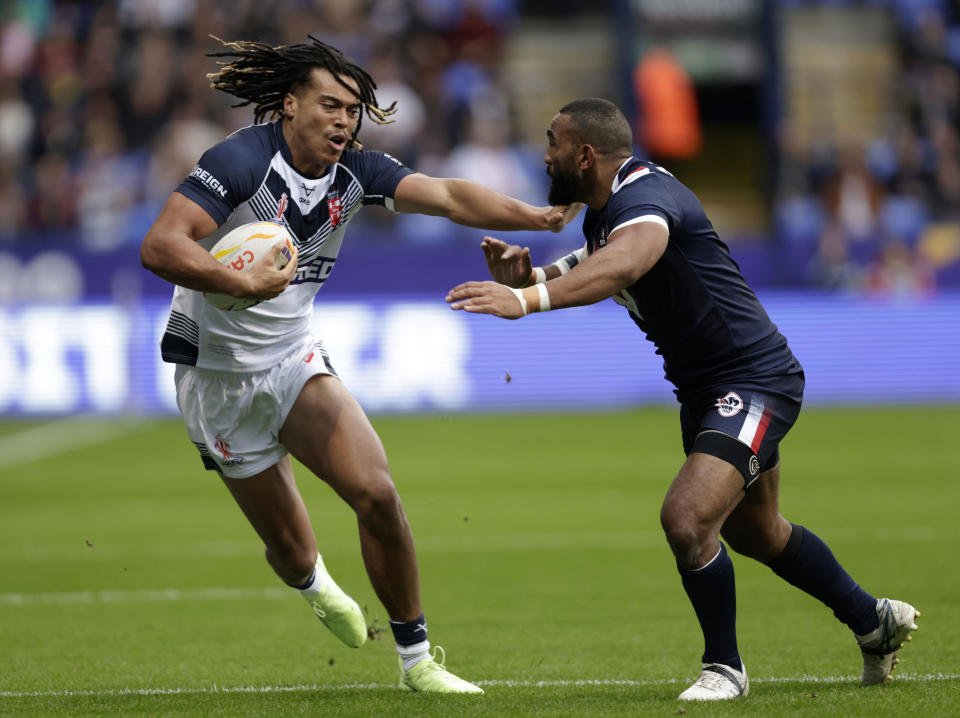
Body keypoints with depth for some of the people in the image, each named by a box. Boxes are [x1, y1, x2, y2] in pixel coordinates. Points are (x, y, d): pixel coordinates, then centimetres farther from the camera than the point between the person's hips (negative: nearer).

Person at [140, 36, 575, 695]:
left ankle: (417, 659, 1)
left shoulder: (355, 171, -4)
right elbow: (160, 246, -29)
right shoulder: (243, 160, -21)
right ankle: (314, 582, 43)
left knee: (377, 493, -15)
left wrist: (535, 216, -29)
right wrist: (247, 284, -40)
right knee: (292, 552, 2)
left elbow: (448, 197, -14)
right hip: (217, 376, -4)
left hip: (294, 359, 5)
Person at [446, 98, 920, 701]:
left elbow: (623, 264, -47)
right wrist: (529, 276, -7)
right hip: (704, 391, 11)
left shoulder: (647, 195, -26)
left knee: (687, 518, -25)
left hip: (755, 381, -11)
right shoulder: (603, 213, 5)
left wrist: (528, 301, -61)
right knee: (754, 533, 24)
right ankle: (875, 621, 44)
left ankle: (725, 668, -4)